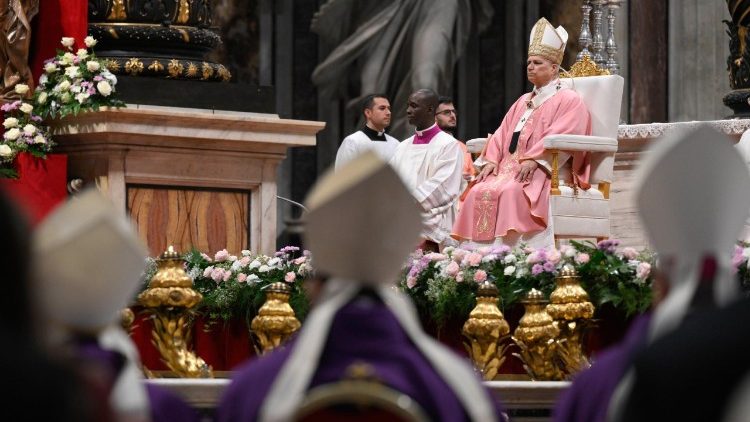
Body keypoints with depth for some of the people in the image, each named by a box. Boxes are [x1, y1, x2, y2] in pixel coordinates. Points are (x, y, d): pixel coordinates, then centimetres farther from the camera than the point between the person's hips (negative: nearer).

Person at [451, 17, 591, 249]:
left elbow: (559, 136, -12)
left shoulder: (569, 100, 4)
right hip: (509, 167, 7)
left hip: (544, 171, -7)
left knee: (511, 192, -36)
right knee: (479, 192, -21)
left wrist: (534, 160, -24)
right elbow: (503, 133, 19)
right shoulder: (523, 102, 28)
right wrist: (492, 160, 1)